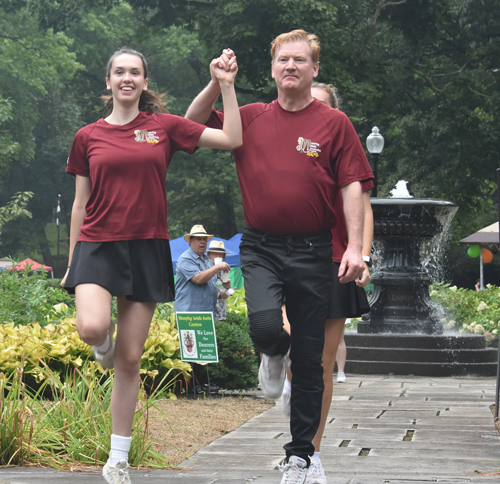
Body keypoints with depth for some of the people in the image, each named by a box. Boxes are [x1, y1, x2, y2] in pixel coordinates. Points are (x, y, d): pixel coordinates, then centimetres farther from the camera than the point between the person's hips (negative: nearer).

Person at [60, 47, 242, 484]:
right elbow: (80, 205, 11)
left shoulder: (164, 126, 5)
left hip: (147, 249, 1)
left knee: (130, 360, 2)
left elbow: (232, 140, 1)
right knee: (92, 328, -29)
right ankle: (103, 346, 12)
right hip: (97, 244, 0)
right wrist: (71, 266, 12)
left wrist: (226, 85, -3)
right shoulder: (88, 137, 6)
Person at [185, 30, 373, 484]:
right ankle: (274, 356, 12)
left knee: (309, 361, 5)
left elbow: (352, 188, -1)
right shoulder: (251, 118, 6)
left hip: (312, 251, 0)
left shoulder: (334, 123, 1)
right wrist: (218, 82, -2)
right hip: (261, 247, 1)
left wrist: (355, 248, -11)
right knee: (265, 325, -27)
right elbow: (193, 123, 13)